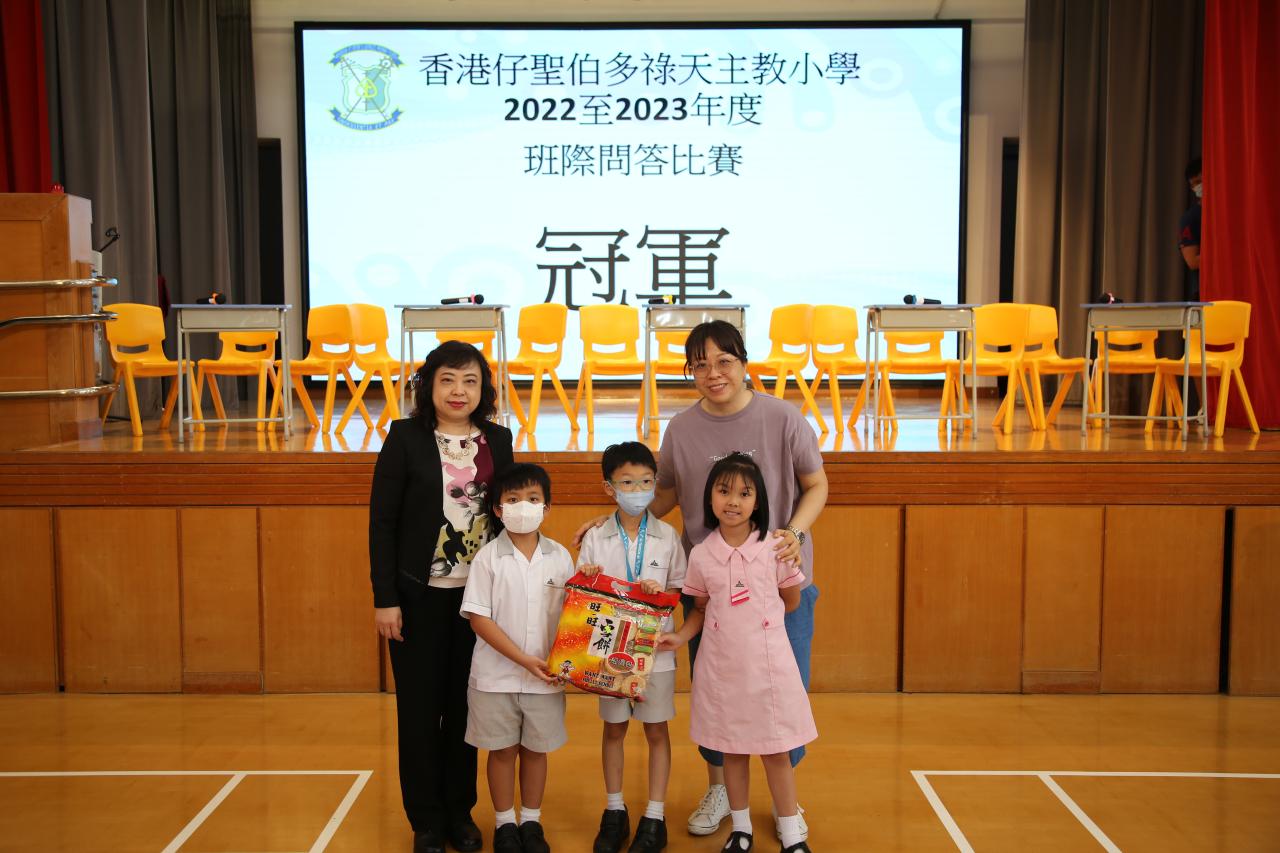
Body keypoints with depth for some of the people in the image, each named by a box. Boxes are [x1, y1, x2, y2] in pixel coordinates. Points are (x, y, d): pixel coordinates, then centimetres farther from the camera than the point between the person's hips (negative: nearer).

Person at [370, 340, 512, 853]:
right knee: (420, 708, 8)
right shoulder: (405, 437, -6)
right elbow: (382, 521, -7)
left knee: (465, 706, 11)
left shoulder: (498, 440, 3)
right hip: (420, 594, -2)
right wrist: (385, 599, -10)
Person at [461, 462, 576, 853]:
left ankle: (531, 822, 30)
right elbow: (479, 618, -11)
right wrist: (524, 660, -16)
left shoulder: (560, 556, -1)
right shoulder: (488, 558, -8)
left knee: (535, 748, 13)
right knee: (502, 750, 10)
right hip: (497, 675, -2)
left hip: (546, 675, 2)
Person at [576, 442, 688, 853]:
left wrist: (660, 592, -17)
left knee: (656, 730, 8)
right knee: (613, 729, 12)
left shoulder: (667, 535, -3)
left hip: (655, 648, 0)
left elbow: (681, 588, 2)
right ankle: (614, 812, 27)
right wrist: (586, 582, -20)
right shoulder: (595, 538, -3)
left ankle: (654, 817, 19)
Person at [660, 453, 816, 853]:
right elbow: (702, 610, 8)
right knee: (732, 749, 13)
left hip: (766, 661, -2)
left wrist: (754, 620, 3)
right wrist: (680, 636, -7)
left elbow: (791, 601, 5)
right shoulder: (701, 555, -2)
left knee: (775, 750, 6)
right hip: (721, 664, 2)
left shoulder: (774, 547, -7)